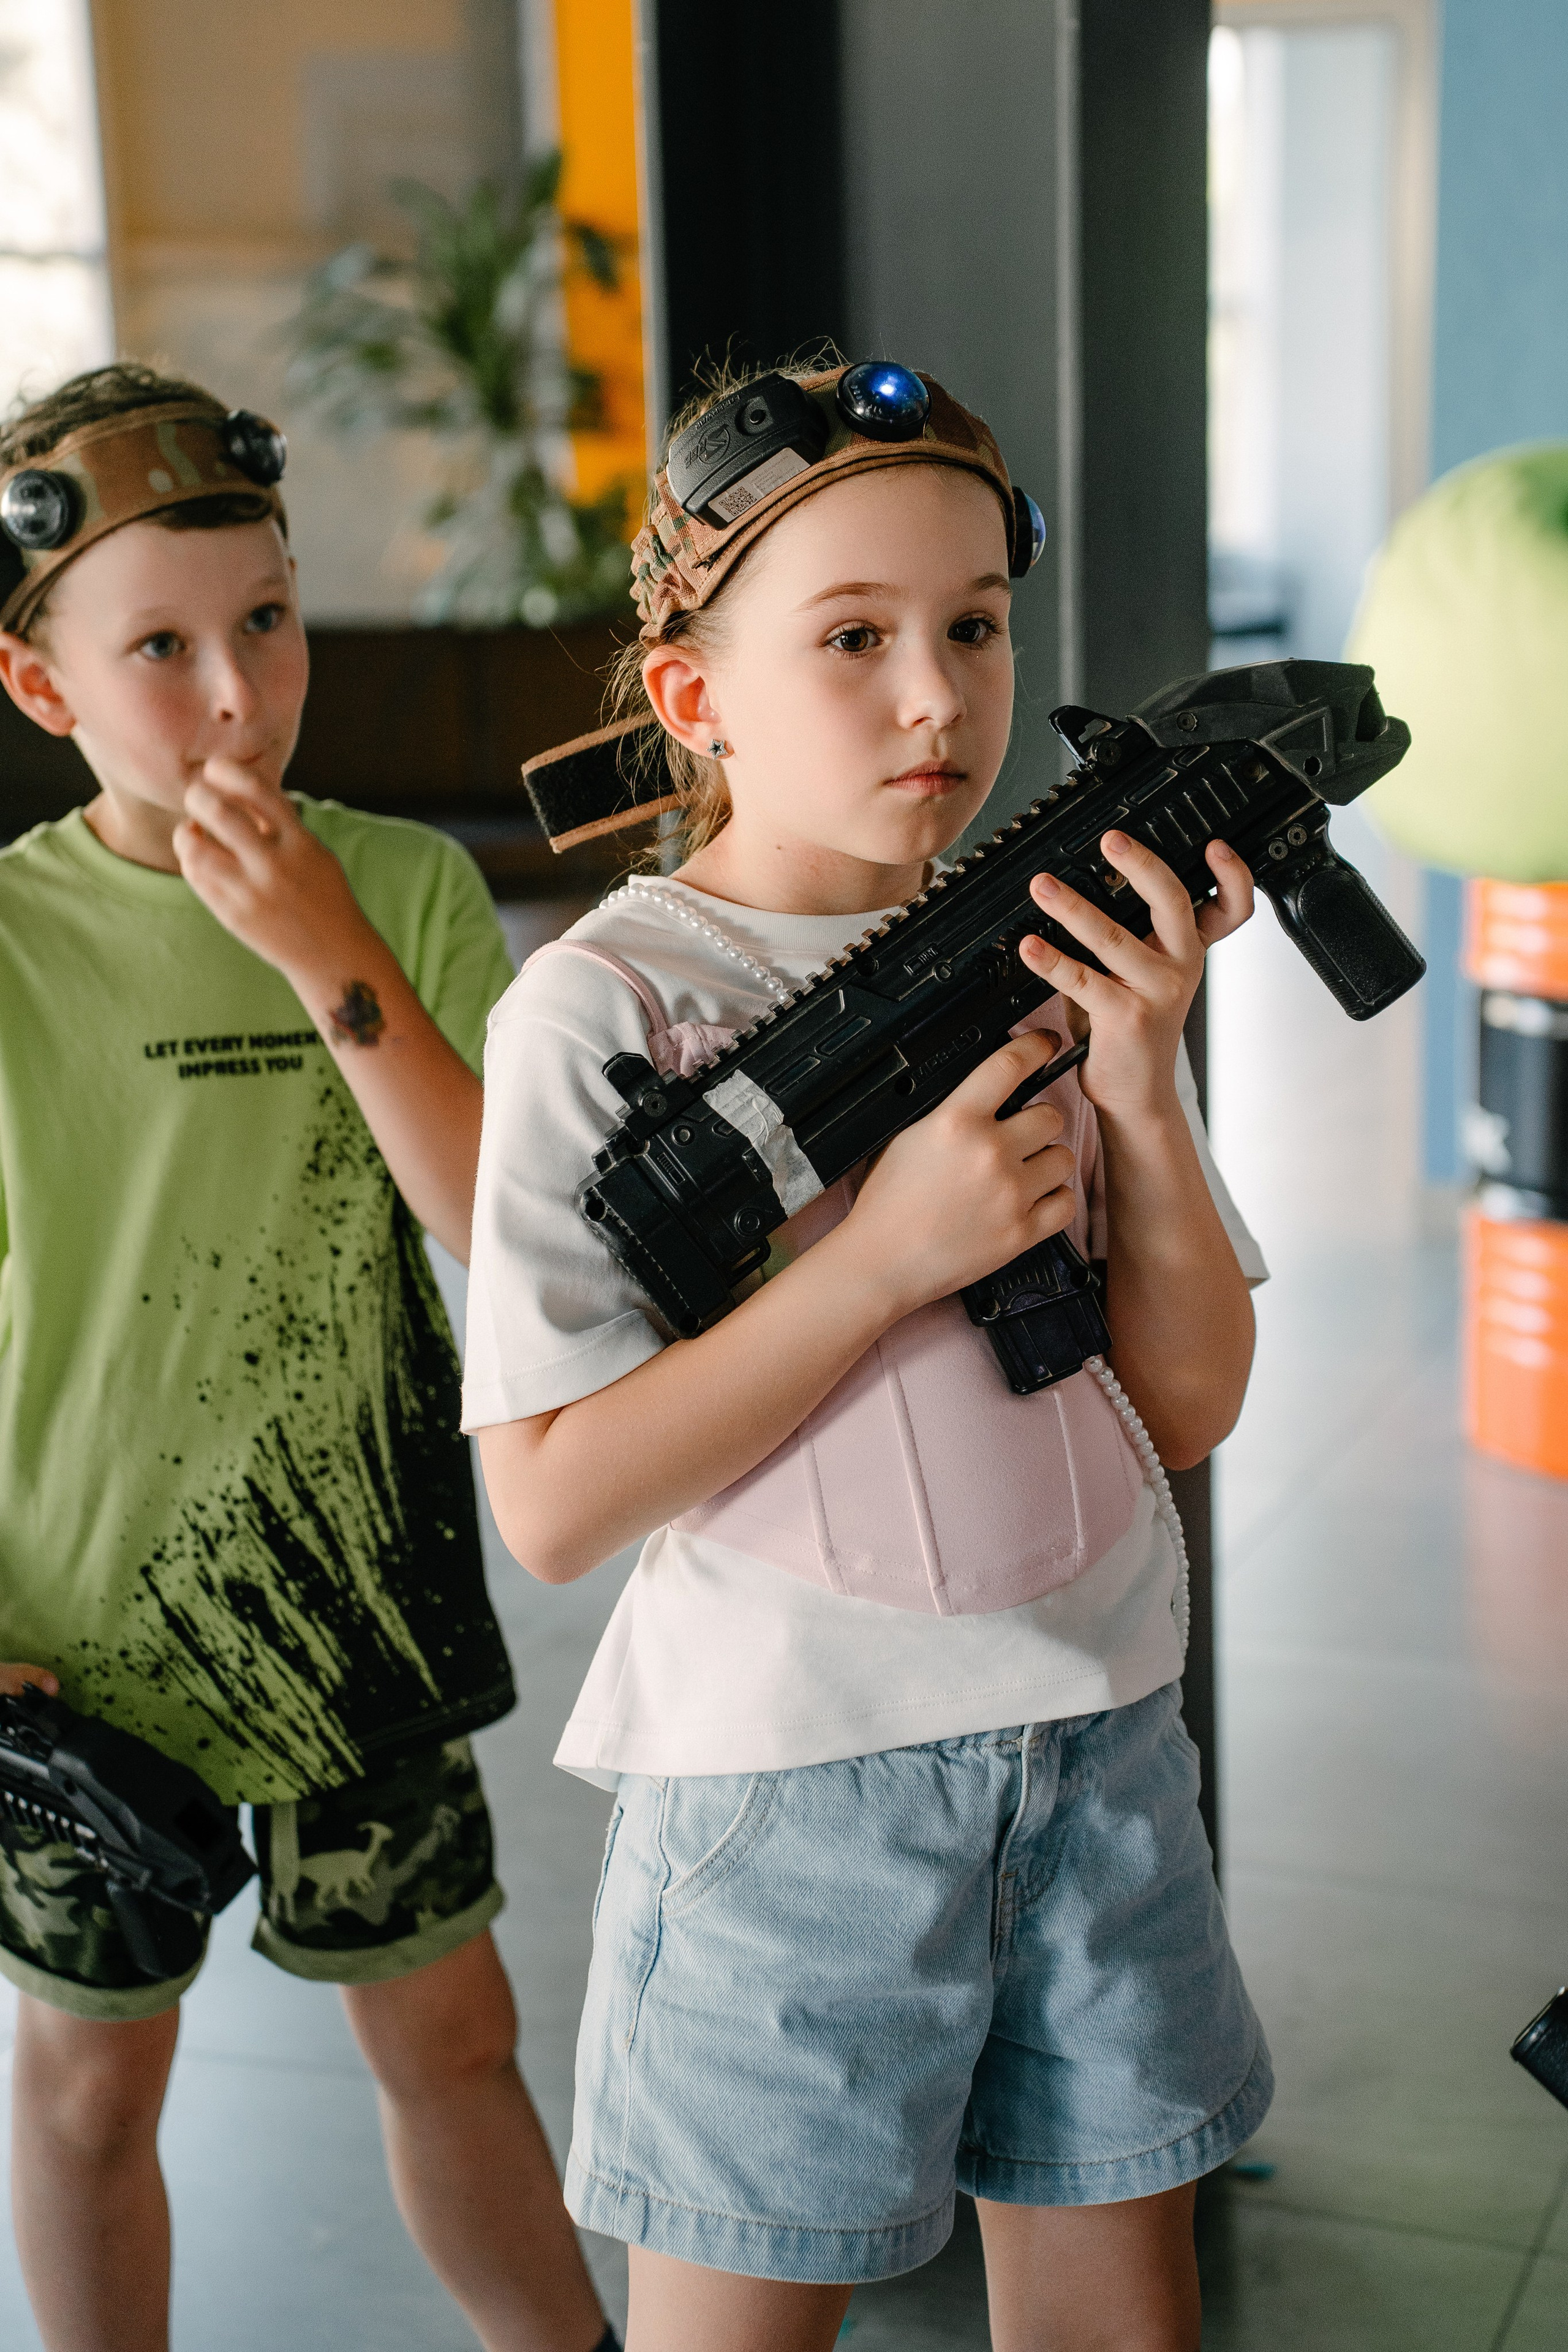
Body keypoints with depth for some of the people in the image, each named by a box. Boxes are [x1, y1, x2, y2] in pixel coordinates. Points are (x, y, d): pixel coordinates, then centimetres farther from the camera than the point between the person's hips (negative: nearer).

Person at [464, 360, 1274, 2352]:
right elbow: (551, 1503, -17)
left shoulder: (1051, 960, 2)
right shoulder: (602, 1005, -12)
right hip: (788, 1772, -4)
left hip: (1094, 1732, 5)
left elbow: (1191, 1406, 2)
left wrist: (1144, 1089, -13)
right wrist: (892, 1252, -22)